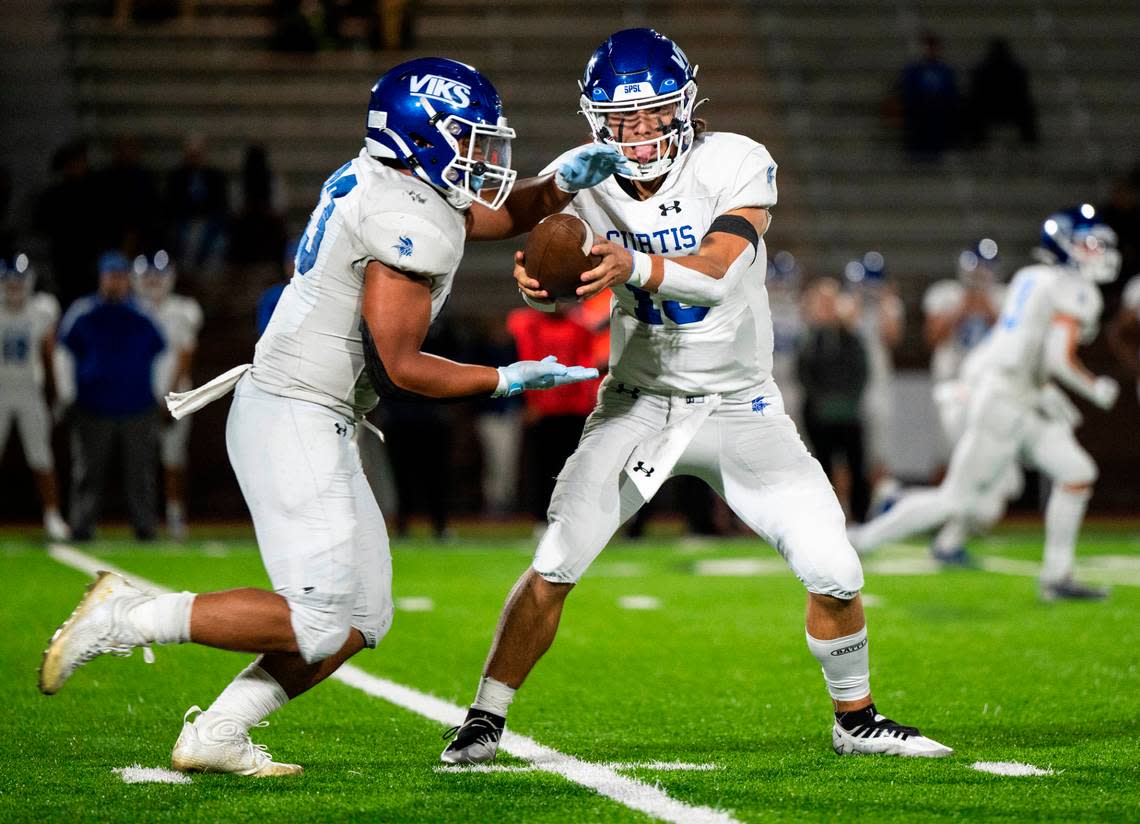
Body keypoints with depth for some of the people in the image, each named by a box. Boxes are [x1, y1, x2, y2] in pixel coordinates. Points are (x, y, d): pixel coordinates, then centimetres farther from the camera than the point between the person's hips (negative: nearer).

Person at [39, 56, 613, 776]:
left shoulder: (378, 181, 12)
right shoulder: (412, 224, -17)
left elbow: (498, 214, 26)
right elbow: (400, 367, -17)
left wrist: (564, 182, 7)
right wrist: (506, 380, -6)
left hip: (308, 420, 10)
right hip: (297, 421, -10)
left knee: (363, 619, 10)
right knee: (319, 621, -12)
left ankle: (215, 737, 11)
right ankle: (129, 617, -4)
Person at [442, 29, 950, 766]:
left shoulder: (737, 166, -15)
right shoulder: (586, 182, -7)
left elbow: (714, 275, -30)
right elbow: (557, 284, -18)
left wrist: (634, 266, -48)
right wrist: (536, 279, -43)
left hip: (740, 406, 0)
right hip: (638, 401, 1)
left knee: (834, 574, -3)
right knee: (554, 570, -10)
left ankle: (857, 720, 20)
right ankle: (484, 723, 4)